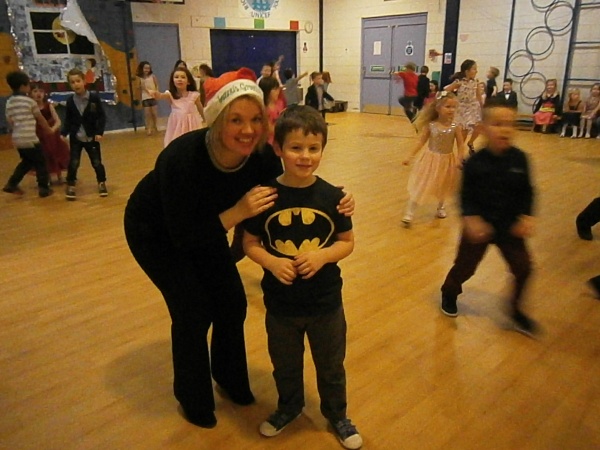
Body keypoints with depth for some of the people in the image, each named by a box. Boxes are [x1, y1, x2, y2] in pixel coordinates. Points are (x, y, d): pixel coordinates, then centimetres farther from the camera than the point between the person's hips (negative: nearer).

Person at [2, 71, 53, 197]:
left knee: (26, 162, 23)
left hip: (17, 139, 7)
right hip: (30, 139, -7)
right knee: (40, 163, 6)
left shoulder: (9, 102, 10)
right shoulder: (29, 101, -9)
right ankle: (44, 188, 8)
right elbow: (40, 119, 2)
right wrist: (48, 129, 18)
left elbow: (10, 121, 14)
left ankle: (11, 184, 20)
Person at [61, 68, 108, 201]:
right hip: (75, 137, 1)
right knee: (73, 163, 1)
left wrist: (99, 132, -14)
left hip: (91, 137, -1)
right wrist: (64, 133, -9)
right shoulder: (70, 101, -2)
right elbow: (68, 120, 4)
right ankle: (70, 186, 16)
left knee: (97, 162, 6)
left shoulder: (94, 97, -8)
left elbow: (102, 117, -6)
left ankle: (101, 183, 25)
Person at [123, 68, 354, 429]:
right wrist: (237, 213, -44)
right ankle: (193, 398, 20)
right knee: (193, 311, -6)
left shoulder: (261, 155, -25)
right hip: (155, 231, -4)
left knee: (232, 304, 2)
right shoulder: (182, 158, -39)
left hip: (204, 224, 5)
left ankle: (229, 377, 31)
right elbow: (183, 237, -34)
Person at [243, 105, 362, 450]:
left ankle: (337, 415, 47)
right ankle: (289, 407, 52)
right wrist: (272, 262, -23)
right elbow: (250, 243, -5)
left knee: (331, 367, 21)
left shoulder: (332, 196, -12)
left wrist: (323, 255, -22)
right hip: (280, 303, 1)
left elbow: (347, 242, -3)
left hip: (326, 302, 0)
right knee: (285, 366, 24)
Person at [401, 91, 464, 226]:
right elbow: (421, 141, -6)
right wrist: (411, 157, -8)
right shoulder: (430, 125, -12)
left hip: (447, 161, 2)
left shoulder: (455, 127, -10)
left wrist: (459, 159, -20)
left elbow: (460, 145, -7)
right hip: (431, 159, -1)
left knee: (443, 188, 21)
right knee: (419, 187, -3)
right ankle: (409, 213, 0)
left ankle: (441, 207, 48)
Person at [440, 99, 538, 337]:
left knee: (523, 267, 4)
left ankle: (516, 311, 26)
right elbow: (466, 195, -12)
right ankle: (449, 293, 41)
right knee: (465, 265, 12)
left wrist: (526, 217, -10)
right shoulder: (475, 162, -16)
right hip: (480, 225, -3)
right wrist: (471, 219, -24)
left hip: (510, 226, 3)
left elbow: (526, 192, 1)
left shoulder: (519, 159, -8)